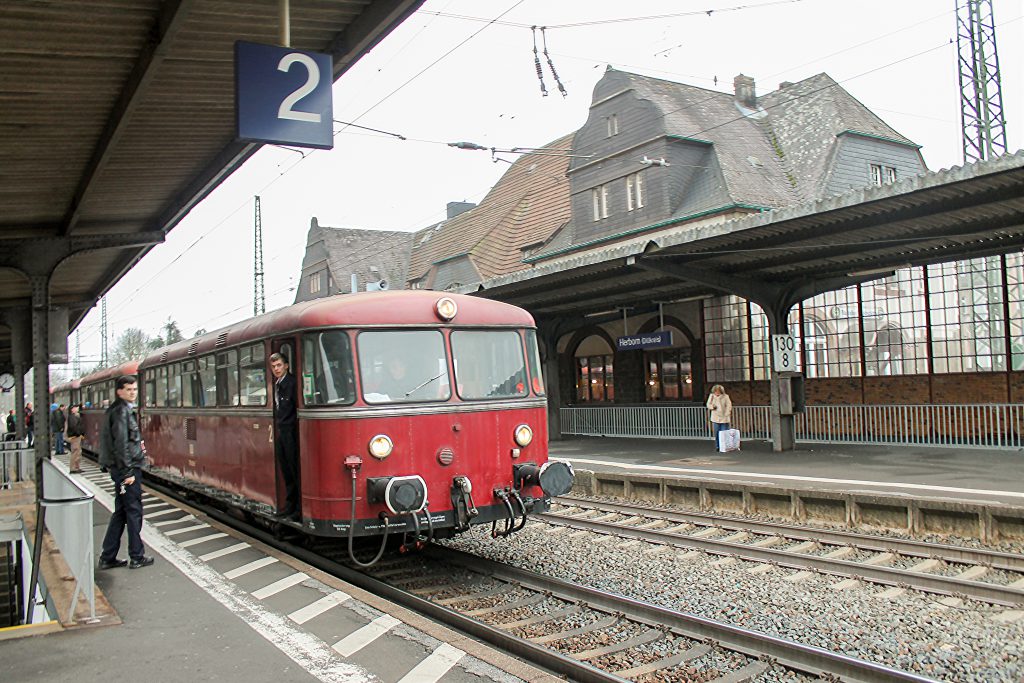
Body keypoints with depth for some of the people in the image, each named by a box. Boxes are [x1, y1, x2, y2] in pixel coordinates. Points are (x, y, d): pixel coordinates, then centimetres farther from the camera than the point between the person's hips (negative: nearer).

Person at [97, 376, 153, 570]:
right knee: (134, 512, 0)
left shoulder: (125, 409, 14)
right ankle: (137, 557, 9)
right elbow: (121, 444, -21)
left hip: (120, 469, 10)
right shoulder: (122, 411, -15)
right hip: (127, 469, -10)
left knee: (121, 512, 14)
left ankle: (107, 557, 19)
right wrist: (128, 472, -21)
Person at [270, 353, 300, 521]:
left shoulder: (292, 382, -14)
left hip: (291, 433, -9)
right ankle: (289, 506, 24)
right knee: (286, 472, 15)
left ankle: (300, 510, 3)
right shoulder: (276, 384, 13)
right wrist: (275, 425, 14)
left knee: (295, 471, -3)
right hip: (280, 433, 9)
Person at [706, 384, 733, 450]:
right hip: (715, 418, 2)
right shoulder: (712, 396, 6)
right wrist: (712, 406, -11)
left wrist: (726, 415, -12)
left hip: (724, 418, -2)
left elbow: (729, 406, -3)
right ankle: (717, 447, 13)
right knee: (716, 434, 3)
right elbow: (708, 405, 12)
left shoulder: (725, 396, -3)